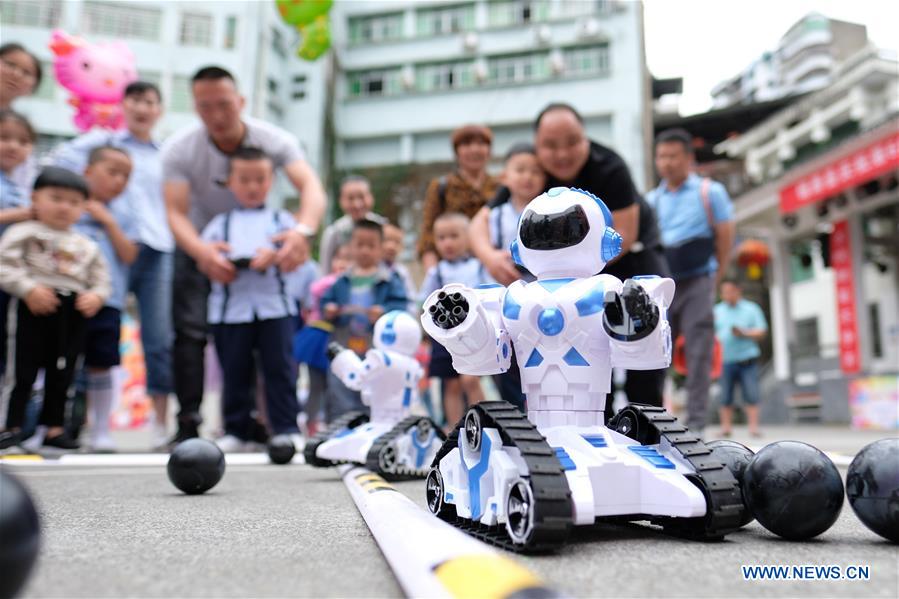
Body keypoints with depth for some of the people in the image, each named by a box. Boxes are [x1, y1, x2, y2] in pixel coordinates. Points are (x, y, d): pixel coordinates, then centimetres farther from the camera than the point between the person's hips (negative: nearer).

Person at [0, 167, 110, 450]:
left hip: (73, 314, 5)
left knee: (61, 374, 10)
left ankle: (54, 427, 20)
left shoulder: (86, 246, 15)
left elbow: (101, 276, 15)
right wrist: (29, 289, -21)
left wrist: (96, 295, -5)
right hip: (33, 309, -5)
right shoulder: (23, 233, 0)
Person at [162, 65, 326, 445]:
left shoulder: (274, 140, -22)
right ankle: (188, 423, -4)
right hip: (199, 244, 0)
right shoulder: (179, 150, -21)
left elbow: (311, 187, -37)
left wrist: (303, 230, -60)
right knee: (190, 330, -12)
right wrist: (201, 252, -51)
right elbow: (175, 213, -29)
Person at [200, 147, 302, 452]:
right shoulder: (220, 223, 15)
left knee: (279, 367, -2)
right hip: (230, 308, 1)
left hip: (274, 305, -1)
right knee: (235, 371, 6)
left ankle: (287, 427, 4)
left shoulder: (281, 219, 12)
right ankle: (236, 430, 16)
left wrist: (273, 255, -17)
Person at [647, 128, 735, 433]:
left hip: (697, 283, -3)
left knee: (698, 355, -4)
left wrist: (713, 282, 1)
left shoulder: (710, 192, 4)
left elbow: (725, 240, 3)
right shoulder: (651, 199, 13)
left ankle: (695, 422, 0)